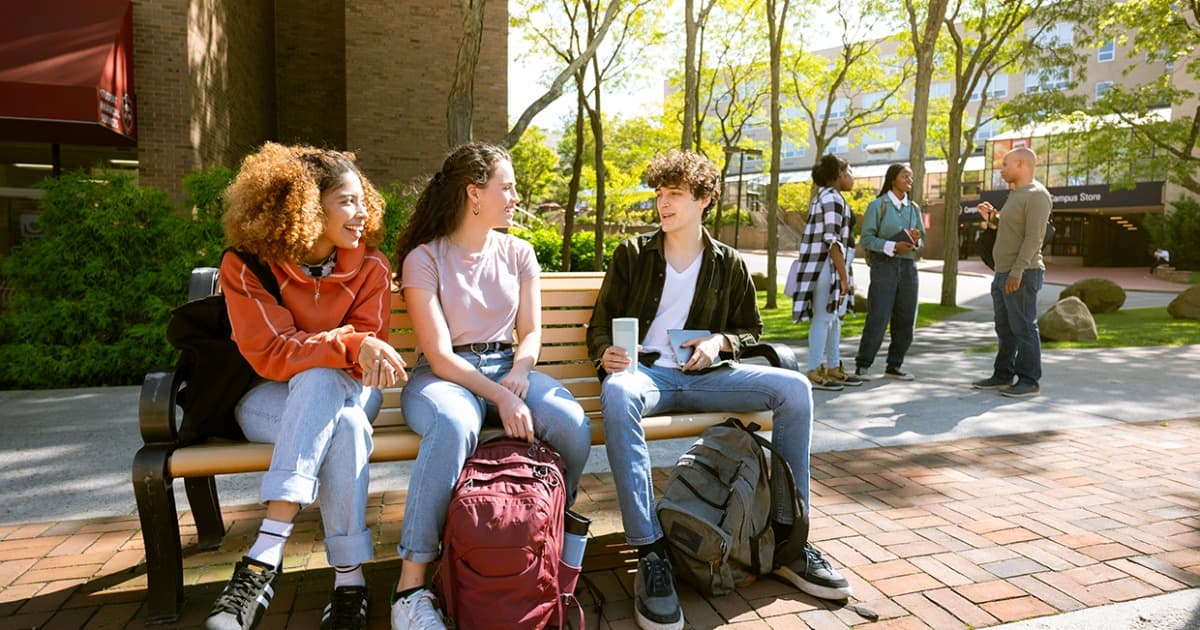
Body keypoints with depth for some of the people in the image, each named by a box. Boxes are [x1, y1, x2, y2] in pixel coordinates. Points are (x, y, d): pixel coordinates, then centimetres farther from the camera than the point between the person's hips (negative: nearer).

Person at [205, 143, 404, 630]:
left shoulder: (371, 266, -6)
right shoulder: (245, 266, -12)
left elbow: (369, 349, -8)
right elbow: (270, 354, -20)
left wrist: (307, 353, -28)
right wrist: (351, 345, -35)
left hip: (347, 393, 2)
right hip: (271, 399, -2)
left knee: (319, 382, -37)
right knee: (345, 427, -36)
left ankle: (263, 561, -36)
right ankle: (349, 580, -34)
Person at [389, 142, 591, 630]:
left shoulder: (518, 254, 11)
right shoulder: (424, 258, -4)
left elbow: (531, 333, 11)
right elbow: (439, 354, -12)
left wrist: (518, 375, -12)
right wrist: (500, 397, -24)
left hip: (506, 366, 4)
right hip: (445, 375, -4)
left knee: (573, 425, -26)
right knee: (454, 426, -40)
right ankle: (411, 587, -28)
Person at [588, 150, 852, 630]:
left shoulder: (729, 264, 12)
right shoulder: (632, 254, 8)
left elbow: (751, 330, 19)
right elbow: (600, 326, 8)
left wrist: (720, 342, -4)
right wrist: (606, 352, -15)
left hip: (704, 375, 3)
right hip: (645, 370, -2)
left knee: (794, 388, -20)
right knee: (616, 393, -39)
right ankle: (650, 555, -37)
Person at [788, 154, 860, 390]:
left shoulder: (826, 197, 19)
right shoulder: (832, 198, -12)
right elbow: (832, 240, -20)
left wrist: (843, 273, 22)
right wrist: (844, 275, -21)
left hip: (832, 265, 10)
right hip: (827, 265, -10)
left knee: (835, 317, 14)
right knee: (823, 318, -7)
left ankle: (833, 369, 21)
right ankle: (814, 373, -3)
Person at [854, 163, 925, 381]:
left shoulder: (914, 208, 15)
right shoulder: (878, 205, 0)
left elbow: (921, 241, 18)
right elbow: (866, 239, -7)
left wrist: (916, 240, -5)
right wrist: (893, 247, -19)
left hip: (908, 267, 5)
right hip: (884, 265, -5)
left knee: (905, 320, 4)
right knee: (878, 318, -10)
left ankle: (894, 366, 14)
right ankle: (862, 365, 1)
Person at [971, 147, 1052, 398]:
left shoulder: (1036, 195, -11)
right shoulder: (1016, 194, 20)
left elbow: (1034, 237, -19)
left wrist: (1017, 271, -24)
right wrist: (993, 216, 17)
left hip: (1022, 274, -10)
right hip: (1003, 274, 10)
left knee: (1023, 328, -6)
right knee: (1005, 328, 13)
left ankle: (1030, 381, 0)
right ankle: (1003, 375, 20)